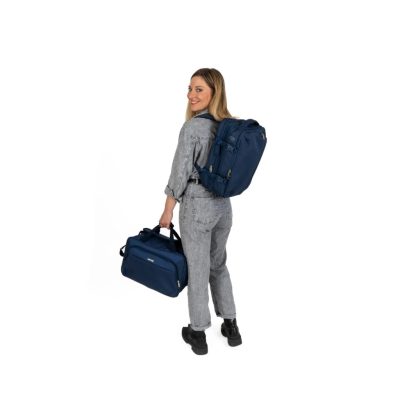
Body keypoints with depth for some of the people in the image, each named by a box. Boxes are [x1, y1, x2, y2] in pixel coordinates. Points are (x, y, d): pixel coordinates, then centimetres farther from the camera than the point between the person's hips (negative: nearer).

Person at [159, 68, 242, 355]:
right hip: (224, 205, 6)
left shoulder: (192, 128, -18)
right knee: (218, 265, 21)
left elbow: (180, 174, -16)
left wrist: (168, 211, -6)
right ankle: (231, 326, 29)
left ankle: (198, 334, 22)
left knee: (198, 270, 7)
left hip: (196, 207, -6)